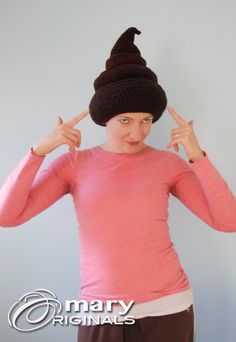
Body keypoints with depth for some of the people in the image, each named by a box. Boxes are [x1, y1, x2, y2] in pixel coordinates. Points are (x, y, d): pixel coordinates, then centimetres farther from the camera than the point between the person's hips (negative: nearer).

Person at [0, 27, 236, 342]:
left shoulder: (168, 163, -2)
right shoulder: (74, 163, -1)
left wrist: (197, 154, -17)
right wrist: (40, 149, -19)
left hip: (167, 308, 0)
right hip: (102, 316, 0)